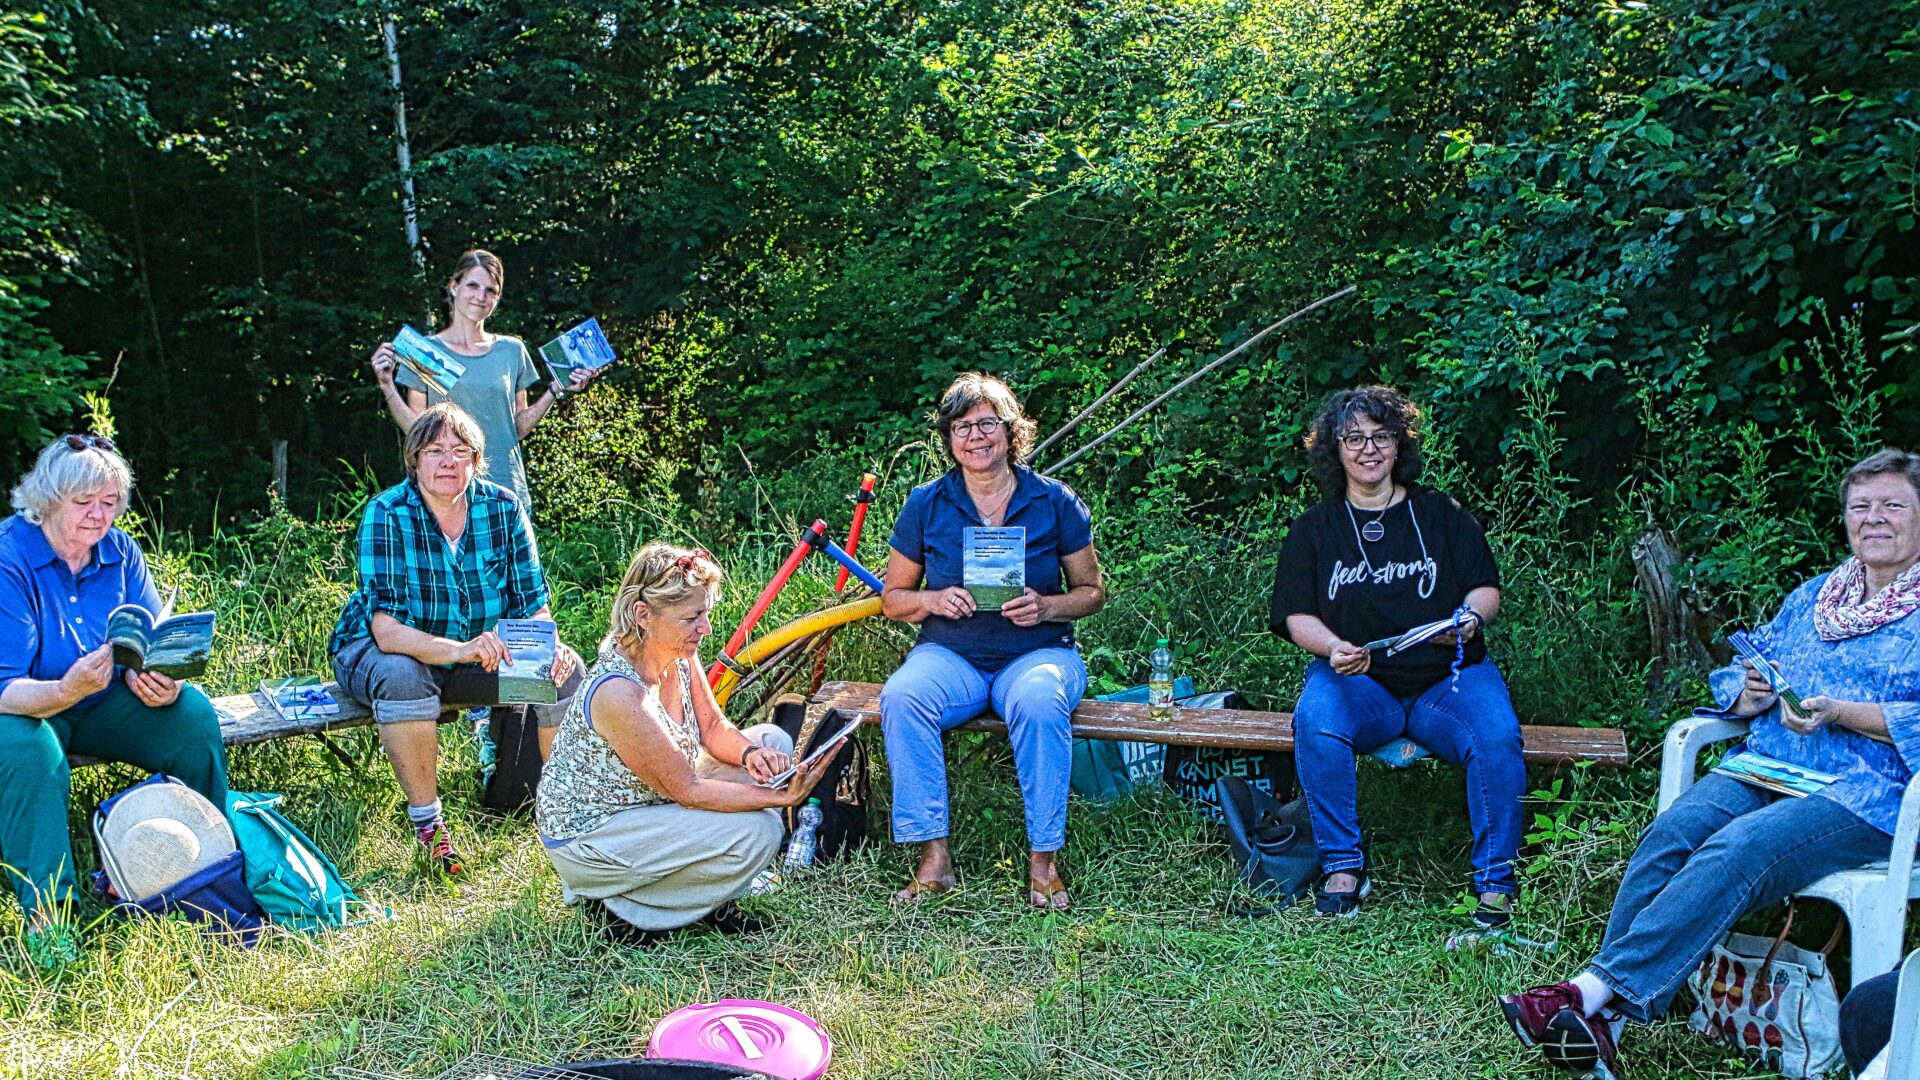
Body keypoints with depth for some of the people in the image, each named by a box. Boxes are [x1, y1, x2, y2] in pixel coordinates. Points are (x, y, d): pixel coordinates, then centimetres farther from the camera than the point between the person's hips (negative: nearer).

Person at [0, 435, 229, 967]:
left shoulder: (119, 552, -4)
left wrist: (160, 684, -29)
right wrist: (67, 691, -47)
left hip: (99, 704, 5)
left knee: (193, 715, -19)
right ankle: (45, 914, -30)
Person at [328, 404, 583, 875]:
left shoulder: (503, 508, -10)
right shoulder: (386, 514, -21)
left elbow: (533, 606, -7)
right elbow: (386, 629, -30)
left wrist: (550, 648, -31)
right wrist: (458, 649, -48)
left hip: (476, 653, 4)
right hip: (380, 653, -3)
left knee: (566, 669, -17)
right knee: (402, 677, -37)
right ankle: (426, 821, -21)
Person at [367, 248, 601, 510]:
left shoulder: (512, 351, 9)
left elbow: (519, 427, 10)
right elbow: (415, 428, 0)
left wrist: (556, 390, 2)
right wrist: (386, 385, -11)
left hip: (508, 488, 2)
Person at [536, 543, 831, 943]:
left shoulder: (677, 654, -8)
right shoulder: (619, 692, -33)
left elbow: (713, 727, 3)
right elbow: (686, 790, -27)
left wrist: (749, 752, -18)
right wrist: (781, 797, -30)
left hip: (647, 799, 9)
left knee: (772, 741, 3)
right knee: (758, 831, -22)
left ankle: (711, 901, 8)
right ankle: (622, 906, -4)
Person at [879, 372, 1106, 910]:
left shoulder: (1054, 502, 3)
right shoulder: (925, 505, 5)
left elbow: (1092, 591, 8)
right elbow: (892, 597, 12)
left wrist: (1045, 607, -13)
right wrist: (932, 599, -11)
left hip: (1037, 651, -1)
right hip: (950, 654, 2)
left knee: (1039, 703, -37)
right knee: (901, 698, -31)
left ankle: (1043, 860, -23)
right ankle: (934, 858, -26)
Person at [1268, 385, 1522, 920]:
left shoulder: (1441, 514, 13)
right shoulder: (1314, 528, 11)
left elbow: (1487, 590, 11)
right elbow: (1297, 616, 4)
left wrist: (1470, 616, -14)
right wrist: (1334, 648, -19)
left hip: (1448, 678, 1)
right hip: (1357, 681, 0)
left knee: (1498, 737, -29)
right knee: (1315, 721, -33)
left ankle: (1494, 880, -14)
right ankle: (1343, 868, -20)